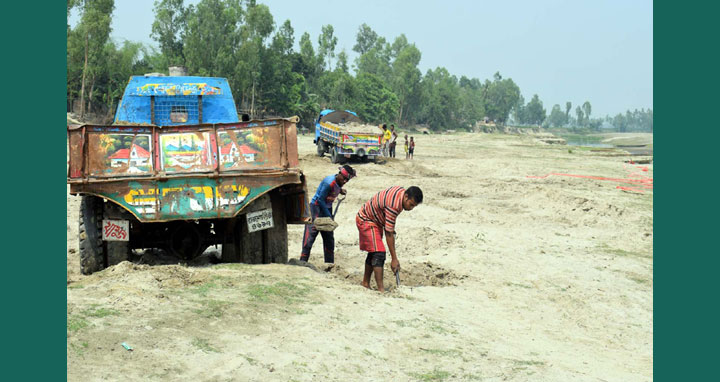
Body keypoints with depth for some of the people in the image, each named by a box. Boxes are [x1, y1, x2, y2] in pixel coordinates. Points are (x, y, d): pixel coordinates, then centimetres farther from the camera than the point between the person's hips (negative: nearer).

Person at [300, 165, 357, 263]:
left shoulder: (339, 182, 1)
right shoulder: (330, 182, -23)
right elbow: (320, 200, -20)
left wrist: (340, 190, 5)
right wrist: (328, 215, -18)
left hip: (327, 209, 9)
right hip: (317, 208, -9)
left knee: (329, 238, 10)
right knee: (310, 234, -13)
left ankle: (329, 263, 18)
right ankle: (302, 262, -11)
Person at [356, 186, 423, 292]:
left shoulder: (401, 190, -9)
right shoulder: (393, 206, -36)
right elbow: (389, 234, -32)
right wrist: (394, 259, -29)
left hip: (376, 220, 10)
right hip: (366, 220, -10)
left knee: (373, 252, 15)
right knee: (379, 254, -19)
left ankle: (365, 283, 27)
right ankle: (381, 289, -22)